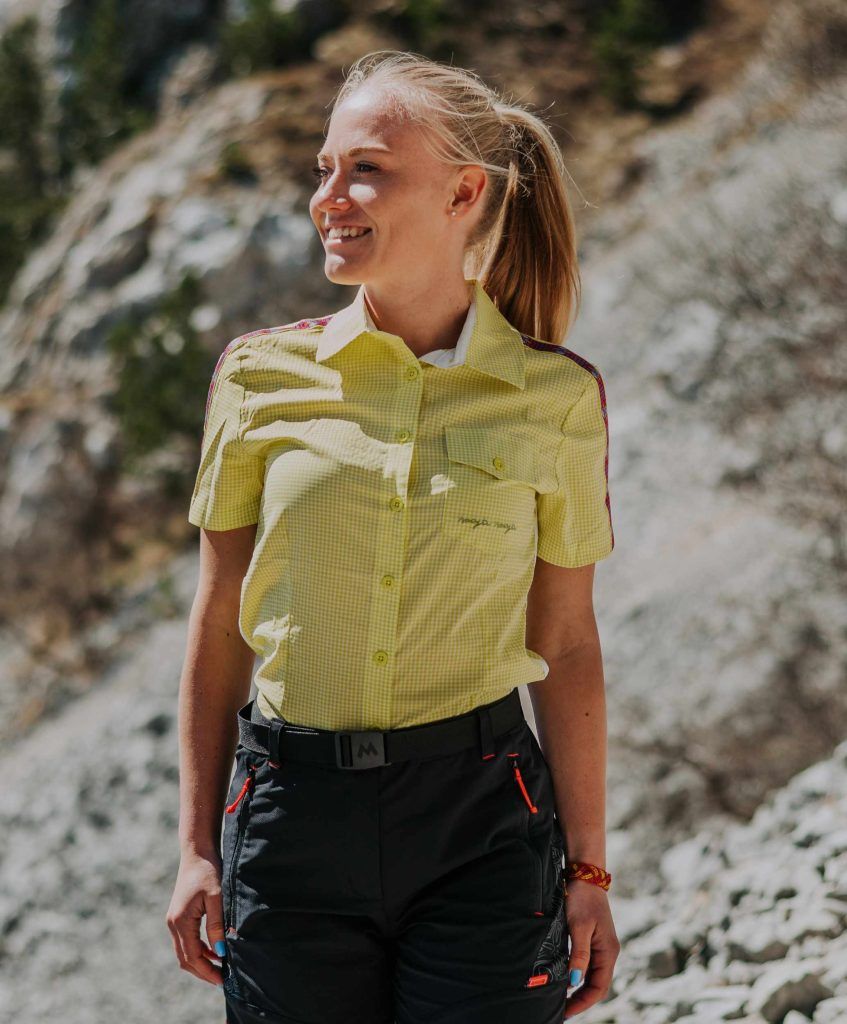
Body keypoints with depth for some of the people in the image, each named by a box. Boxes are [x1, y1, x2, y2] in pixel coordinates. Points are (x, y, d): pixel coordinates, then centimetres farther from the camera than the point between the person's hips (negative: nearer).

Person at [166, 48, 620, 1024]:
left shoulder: (556, 397, -2)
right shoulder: (261, 375, 0)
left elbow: (566, 644, 3)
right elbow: (218, 624, 5)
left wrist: (589, 871, 2)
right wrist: (198, 847, 5)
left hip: (480, 827, -1)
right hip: (291, 816, 1)